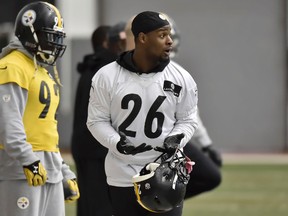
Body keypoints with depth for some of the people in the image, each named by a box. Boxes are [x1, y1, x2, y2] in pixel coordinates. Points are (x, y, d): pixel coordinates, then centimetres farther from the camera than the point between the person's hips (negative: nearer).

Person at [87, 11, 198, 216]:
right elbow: (97, 120, 0)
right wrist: (116, 143, -19)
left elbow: (187, 120, 8)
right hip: (123, 175, 0)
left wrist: (176, 139, -14)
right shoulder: (108, 77, -6)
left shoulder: (181, 78, -2)